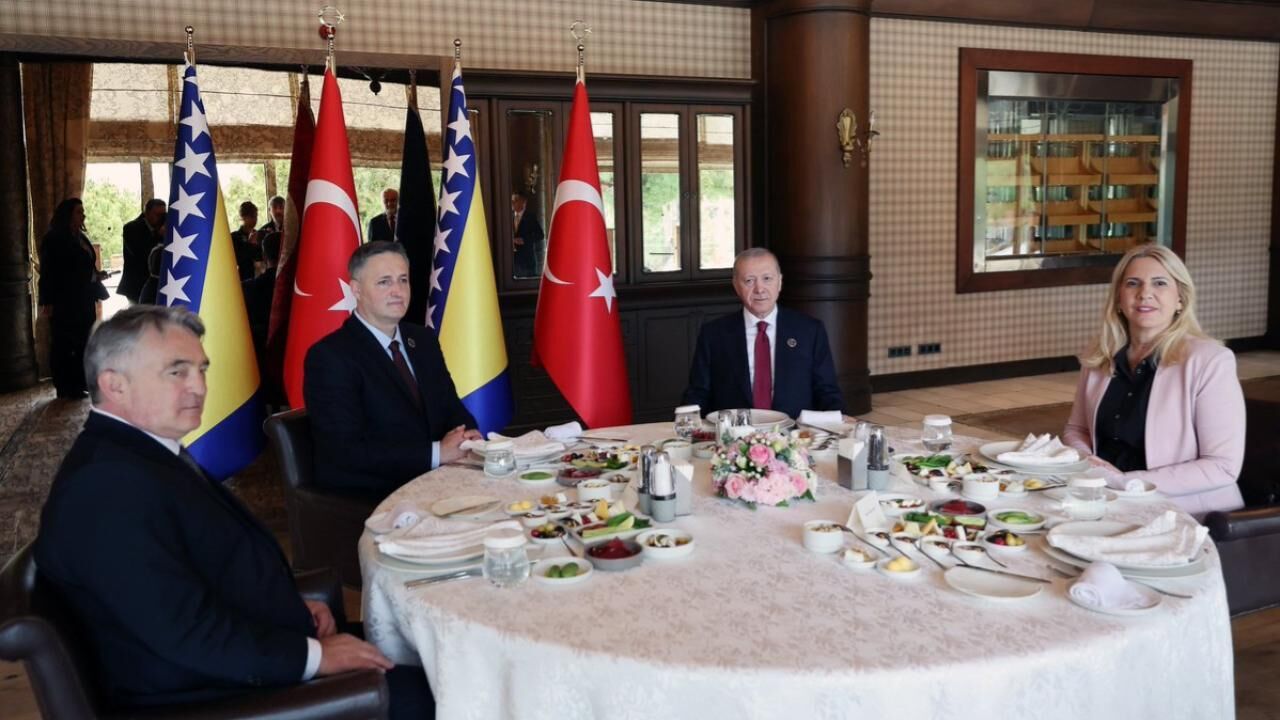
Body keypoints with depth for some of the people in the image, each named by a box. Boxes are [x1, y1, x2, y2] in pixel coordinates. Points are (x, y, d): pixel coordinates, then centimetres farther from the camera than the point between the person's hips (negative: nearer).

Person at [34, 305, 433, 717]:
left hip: (243, 663, 10)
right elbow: (190, 633, -27)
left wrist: (292, 604, 2)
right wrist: (313, 655, -19)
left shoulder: (144, 452, 8)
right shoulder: (106, 486, -23)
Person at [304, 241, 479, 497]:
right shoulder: (330, 356, -10)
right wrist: (436, 452, -19)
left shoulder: (424, 340, 12)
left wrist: (467, 437, -7)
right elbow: (346, 450, -17)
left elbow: (453, 409, 17)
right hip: (366, 499, -7)